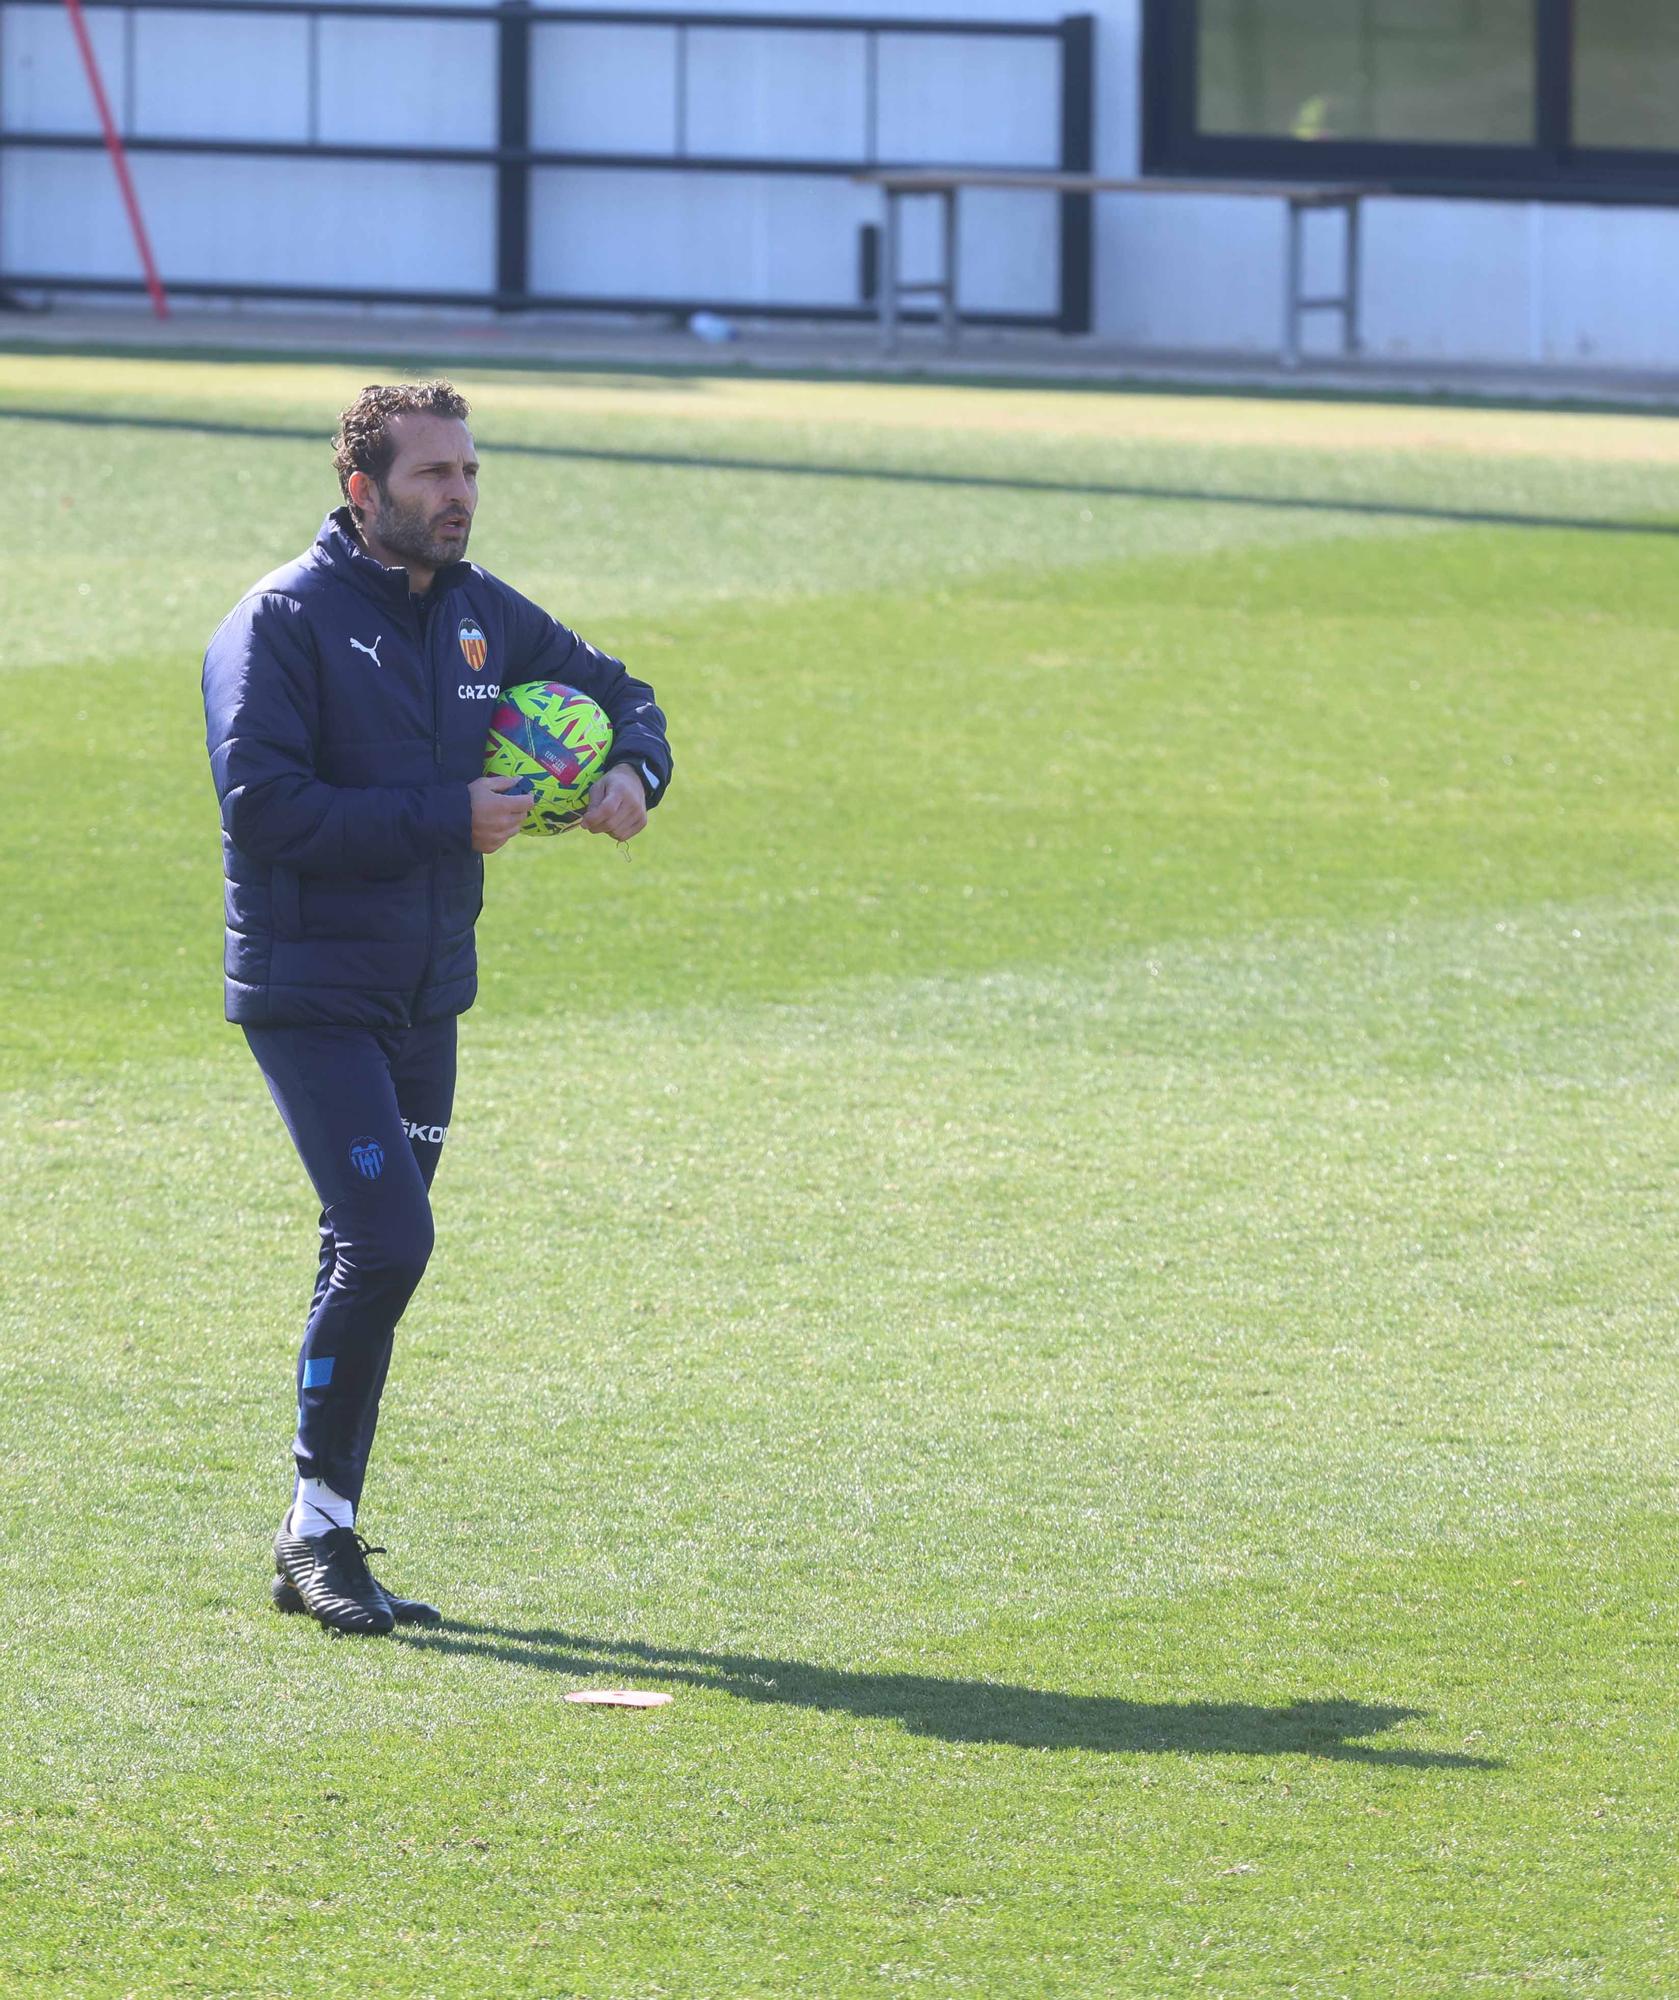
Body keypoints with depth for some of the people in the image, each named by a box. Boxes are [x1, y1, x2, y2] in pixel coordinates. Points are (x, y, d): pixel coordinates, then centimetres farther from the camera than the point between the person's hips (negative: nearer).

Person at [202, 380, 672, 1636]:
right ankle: (319, 1527, -7)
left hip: (427, 998, 7)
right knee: (388, 1240, -17)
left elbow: (611, 691, 23)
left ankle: (325, 1545, 17)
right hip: (312, 995, -7)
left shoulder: (484, 616, 9)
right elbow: (266, 807, -19)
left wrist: (633, 768, -1)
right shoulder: (284, 623, -11)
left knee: (378, 1257, 9)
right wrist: (447, 821, -19)